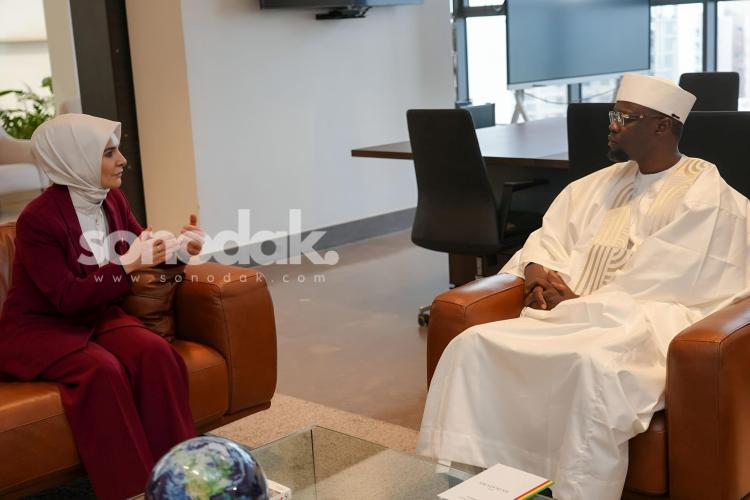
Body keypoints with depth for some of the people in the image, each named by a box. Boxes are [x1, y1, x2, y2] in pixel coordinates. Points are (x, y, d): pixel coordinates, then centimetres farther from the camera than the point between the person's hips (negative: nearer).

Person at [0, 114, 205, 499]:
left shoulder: (112, 199, 1)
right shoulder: (38, 219, -20)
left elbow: (140, 247, 14)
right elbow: (67, 297, -23)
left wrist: (177, 246, -6)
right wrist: (128, 265, -25)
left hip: (96, 316, 6)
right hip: (38, 326, -6)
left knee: (155, 352, -24)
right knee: (102, 369, -34)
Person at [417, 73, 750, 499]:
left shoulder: (708, 199, -3)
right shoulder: (602, 183, 20)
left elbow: (667, 285, -12)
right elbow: (549, 239, 20)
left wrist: (583, 303, -13)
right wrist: (537, 269, -3)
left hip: (649, 327, -6)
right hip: (572, 317, 7)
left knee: (595, 366, -41)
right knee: (475, 344, -16)